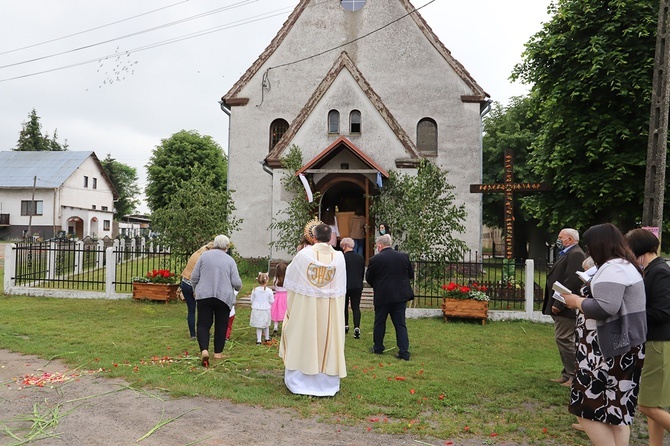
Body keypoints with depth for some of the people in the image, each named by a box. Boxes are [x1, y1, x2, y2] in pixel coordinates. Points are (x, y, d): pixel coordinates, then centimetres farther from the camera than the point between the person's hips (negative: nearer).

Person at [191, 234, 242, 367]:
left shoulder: (204, 255, 2)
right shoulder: (230, 260, 0)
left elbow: (194, 277, 3)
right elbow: (236, 283, -3)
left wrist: (196, 290, 20)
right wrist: (237, 288, 20)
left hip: (204, 296, 0)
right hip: (224, 297, 0)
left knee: (203, 324, 5)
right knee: (221, 325, 13)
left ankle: (204, 350, -13)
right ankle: (218, 352, 20)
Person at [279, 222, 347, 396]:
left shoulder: (304, 254, -11)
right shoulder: (339, 257, -7)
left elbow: (290, 279, 3)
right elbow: (341, 288, 1)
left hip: (304, 308, -1)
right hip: (330, 309, 1)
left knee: (303, 341, 10)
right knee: (327, 342, 11)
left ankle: (299, 381, 21)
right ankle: (327, 384, 21)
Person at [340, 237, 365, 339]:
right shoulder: (361, 257, 2)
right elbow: (363, 273, 8)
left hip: (345, 286, -3)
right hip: (358, 286, 3)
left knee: (344, 306, 14)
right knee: (356, 307, 4)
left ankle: (345, 326, 23)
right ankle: (357, 327, -9)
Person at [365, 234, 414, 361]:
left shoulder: (375, 259, -11)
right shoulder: (404, 256, 0)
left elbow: (368, 278, -2)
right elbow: (411, 274, 7)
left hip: (382, 296, -3)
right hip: (401, 295, 3)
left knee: (379, 323, 15)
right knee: (400, 324, 7)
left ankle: (378, 348, 27)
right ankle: (404, 352, 3)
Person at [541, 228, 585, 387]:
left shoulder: (575, 254, -14)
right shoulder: (567, 254, 17)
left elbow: (571, 282, -23)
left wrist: (559, 304, -22)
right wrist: (555, 304, 14)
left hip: (565, 308, -10)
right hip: (561, 306, 10)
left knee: (564, 339, -7)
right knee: (563, 340, 14)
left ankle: (574, 376, 1)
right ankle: (567, 374, 22)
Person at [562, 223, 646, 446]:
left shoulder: (612, 268, -17)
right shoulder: (626, 265, 16)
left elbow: (605, 308, -28)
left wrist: (576, 301, -12)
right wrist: (585, 297, 11)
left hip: (611, 349, -11)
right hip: (622, 346, 11)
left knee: (590, 409, -4)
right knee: (616, 410, 15)